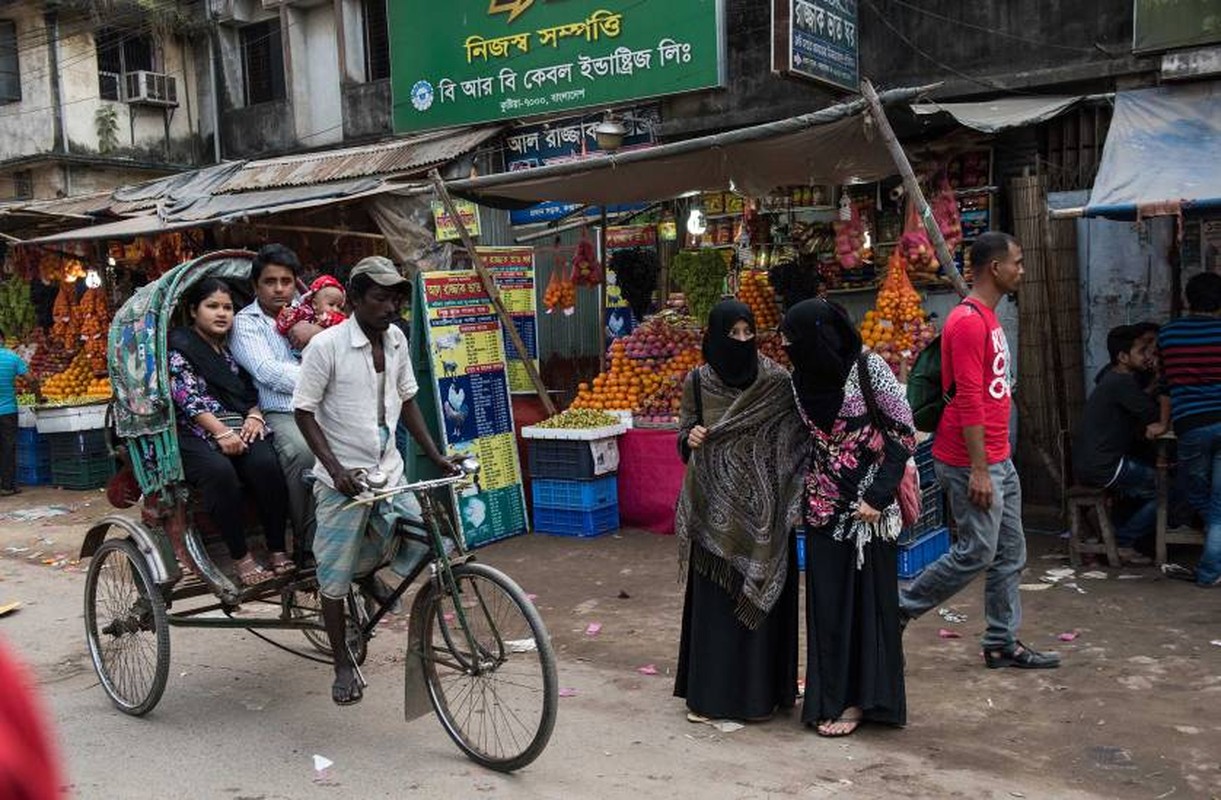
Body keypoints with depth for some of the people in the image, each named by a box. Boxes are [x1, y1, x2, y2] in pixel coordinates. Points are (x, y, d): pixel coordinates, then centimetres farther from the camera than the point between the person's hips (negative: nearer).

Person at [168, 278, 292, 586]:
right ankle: (241, 558, -28)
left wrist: (255, 415, -5)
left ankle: (278, 552, -23)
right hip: (196, 433, -4)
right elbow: (188, 397, -7)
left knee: (266, 464, -29)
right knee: (219, 471, -36)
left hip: (242, 427, 4)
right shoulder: (179, 345, 5)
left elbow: (252, 389, 19)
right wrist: (221, 432, -20)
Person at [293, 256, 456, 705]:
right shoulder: (327, 344, -14)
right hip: (342, 479, -5)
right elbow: (304, 411, -11)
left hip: (388, 473, 5)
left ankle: (366, 572, 25)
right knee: (334, 576, 3)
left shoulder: (396, 341, 4)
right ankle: (343, 666, 22)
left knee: (421, 543, -6)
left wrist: (436, 456, 8)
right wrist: (336, 469, -20)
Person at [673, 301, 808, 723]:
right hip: (715, 506, 1)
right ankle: (707, 691, 14)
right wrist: (690, 438, -14)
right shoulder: (697, 381, 1)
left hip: (762, 507, 0)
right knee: (714, 595, 4)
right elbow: (685, 435, 8)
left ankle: (762, 686, 18)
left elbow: (799, 435, 1)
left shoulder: (776, 380, -2)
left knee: (761, 590, 5)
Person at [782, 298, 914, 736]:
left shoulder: (869, 368, -12)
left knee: (867, 596, 3)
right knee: (827, 598, 8)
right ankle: (830, 695, 21)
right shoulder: (803, 379, 5)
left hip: (868, 505, -5)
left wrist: (878, 495, -16)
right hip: (824, 504, 5)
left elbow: (904, 431, -11)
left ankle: (859, 699, 13)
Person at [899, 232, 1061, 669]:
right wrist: (978, 470, -22)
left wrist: (994, 463, 20)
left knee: (1011, 553, 11)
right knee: (977, 552, -4)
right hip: (972, 463, -10)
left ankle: (1002, 643, 20)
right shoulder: (968, 322, -17)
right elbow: (969, 400, -22)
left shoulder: (989, 318, 15)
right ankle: (900, 608, 11)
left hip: (998, 460, 10)